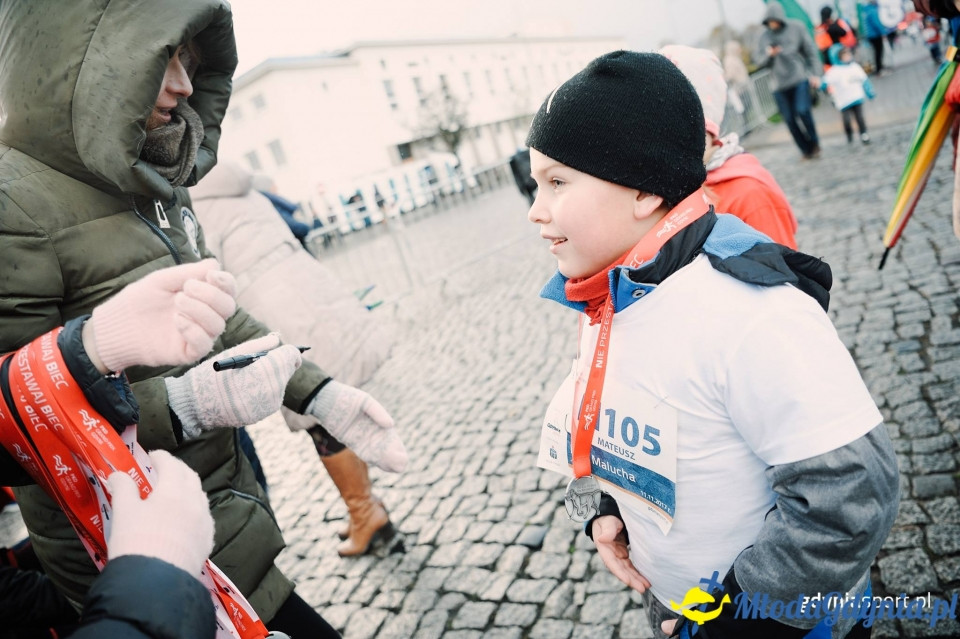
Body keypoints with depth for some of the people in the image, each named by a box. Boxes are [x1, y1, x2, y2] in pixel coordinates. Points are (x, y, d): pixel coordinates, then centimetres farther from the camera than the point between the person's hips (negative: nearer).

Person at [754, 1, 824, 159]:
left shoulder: (797, 28, -1)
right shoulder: (764, 37, 4)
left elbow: (811, 51, 2)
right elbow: (758, 61, 6)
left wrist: (815, 73, -4)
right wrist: (768, 54, -15)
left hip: (799, 78, -2)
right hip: (779, 84, 3)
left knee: (803, 111, -18)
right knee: (789, 119, 2)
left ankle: (814, 143, 7)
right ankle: (806, 150, 17)